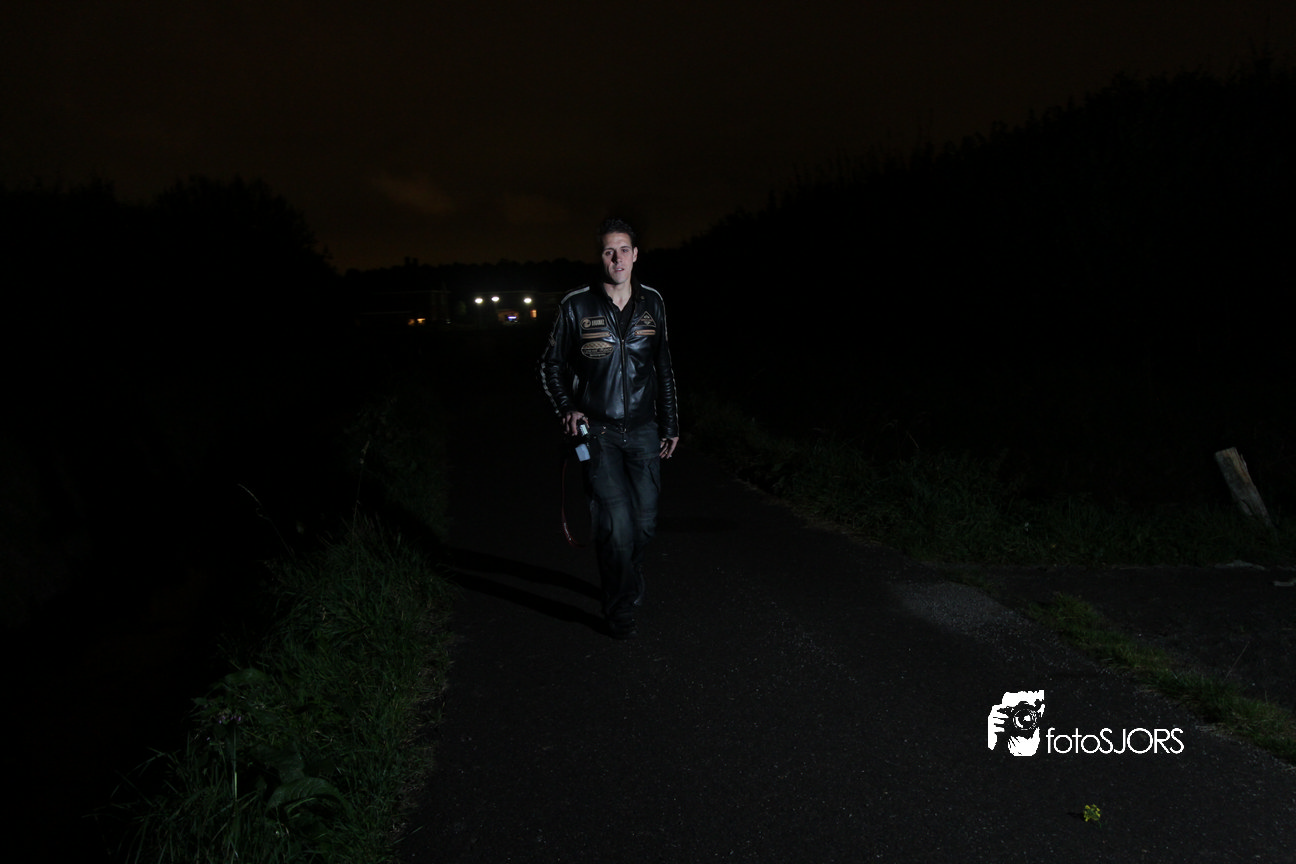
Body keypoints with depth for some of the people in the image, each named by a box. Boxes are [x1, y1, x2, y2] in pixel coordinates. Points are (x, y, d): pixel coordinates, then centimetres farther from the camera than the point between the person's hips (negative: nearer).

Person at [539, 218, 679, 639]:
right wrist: (567, 409, -8)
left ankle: (628, 584, 39)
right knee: (615, 524, -8)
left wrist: (670, 424, 13)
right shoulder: (576, 306, -6)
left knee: (644, 521, 9)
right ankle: (620, 610, 13)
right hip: (599, 432, -3)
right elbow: (552, 365, 6)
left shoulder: (652, 303, 5)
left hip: (643, 430, 4)